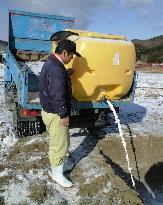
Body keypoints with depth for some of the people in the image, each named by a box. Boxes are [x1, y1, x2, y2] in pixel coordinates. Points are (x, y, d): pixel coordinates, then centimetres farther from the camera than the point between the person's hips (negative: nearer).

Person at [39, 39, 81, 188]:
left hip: (51, 110, 11)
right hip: (55, 114, -11)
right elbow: (57, 96, -26)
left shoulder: (52, 63, 8)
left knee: (63, 140, 24)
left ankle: (62, 163, 42)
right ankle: (57, 173, 21)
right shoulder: (56, 69, -26)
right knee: (59, 143, 4)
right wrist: (64, 115, -20)